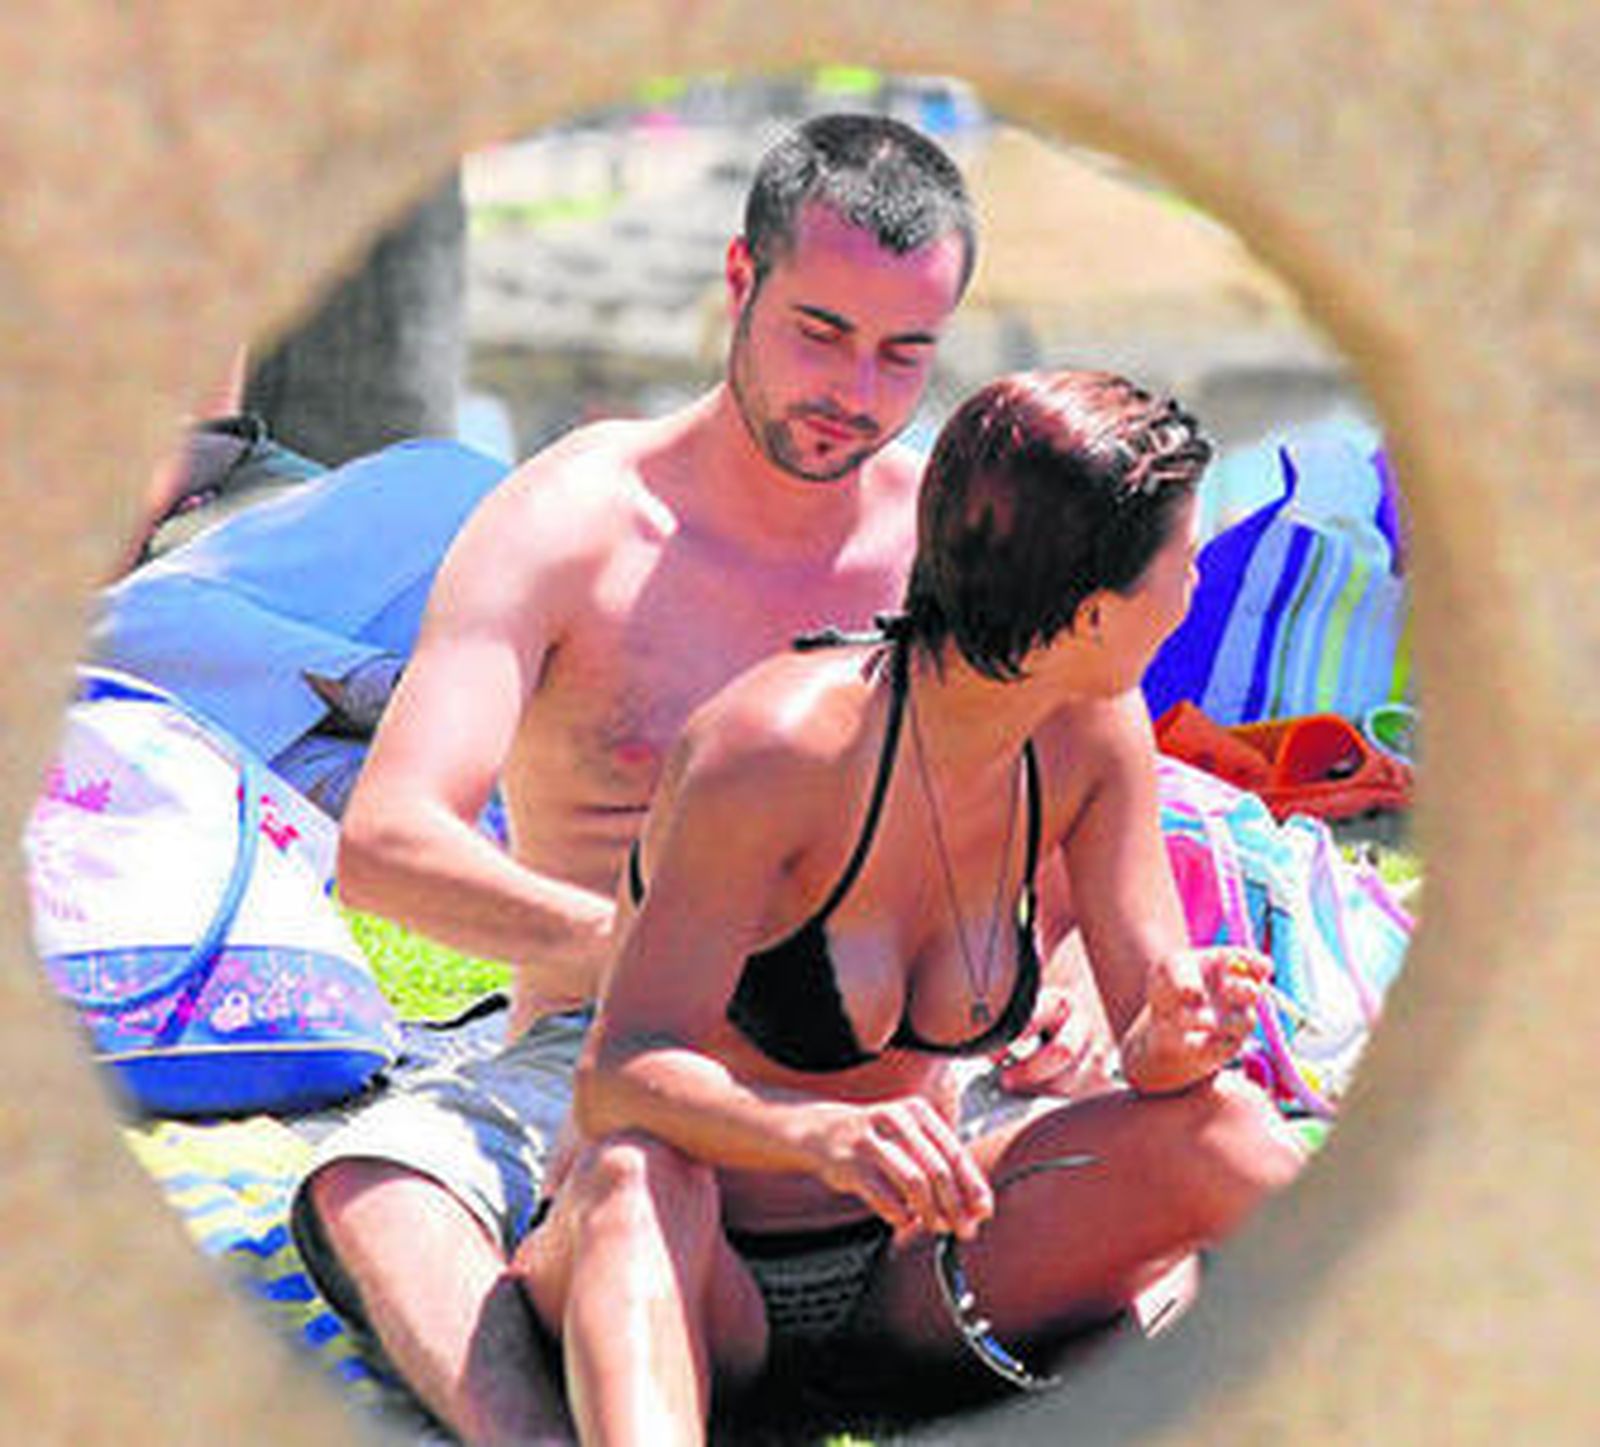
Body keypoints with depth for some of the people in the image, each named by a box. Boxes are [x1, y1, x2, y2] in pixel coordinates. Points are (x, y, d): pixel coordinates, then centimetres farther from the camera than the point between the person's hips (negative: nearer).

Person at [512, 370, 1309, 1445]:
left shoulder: (1094, 733, -7)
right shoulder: (780, 747, -26)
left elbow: (1150, 1044, -7)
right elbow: (618, 1080, -29)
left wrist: (1180, 1034, -32)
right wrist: (828, 1135, -49)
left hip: (902, 1265, 5)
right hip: (701, 1276, -5)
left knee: (1216, 1122, -19)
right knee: (639, 1179, -39)